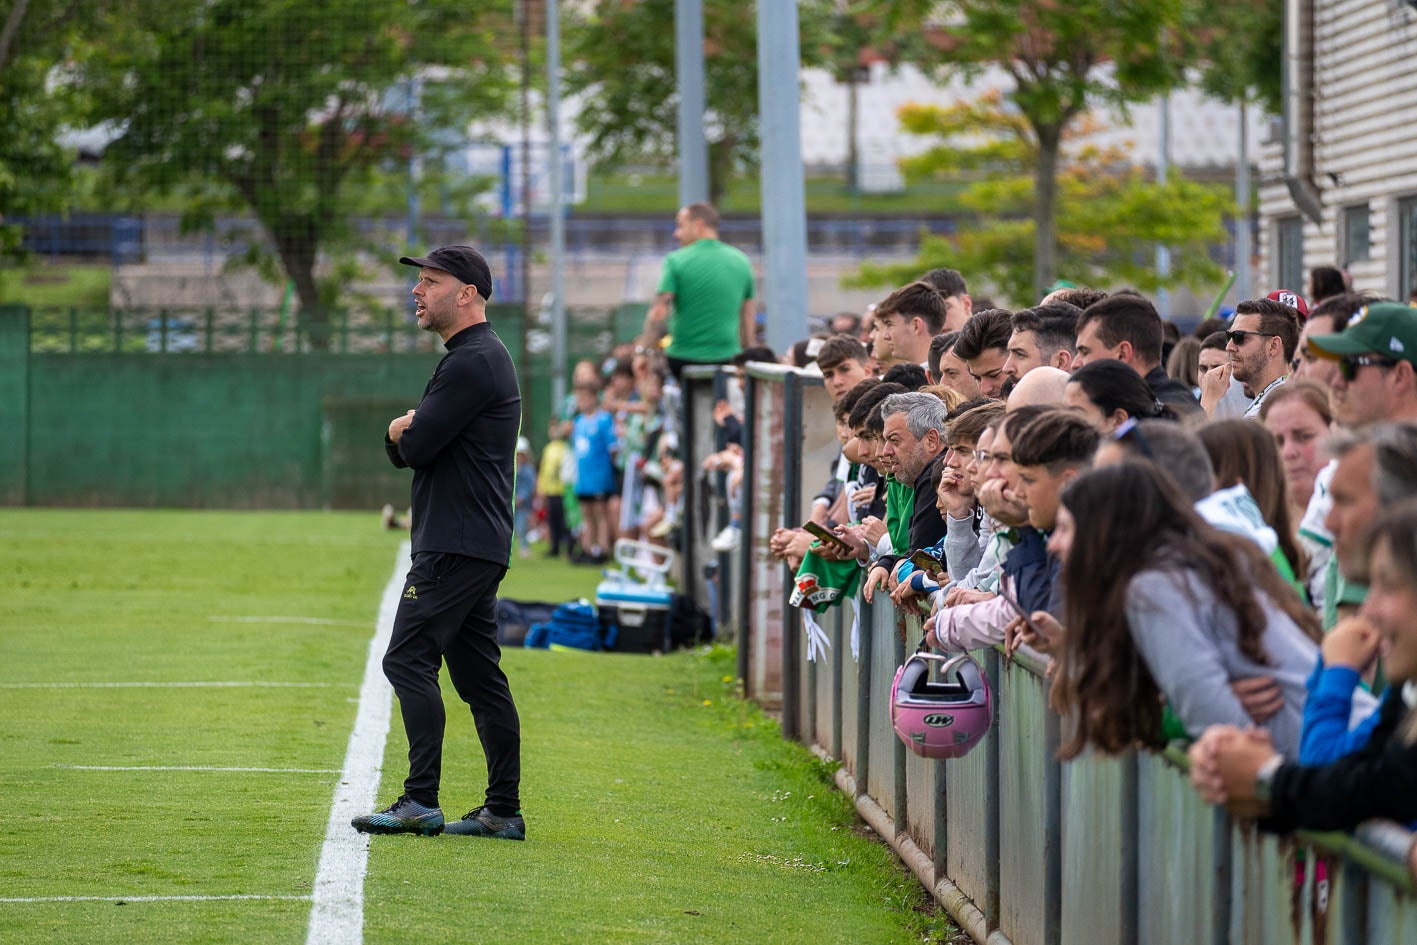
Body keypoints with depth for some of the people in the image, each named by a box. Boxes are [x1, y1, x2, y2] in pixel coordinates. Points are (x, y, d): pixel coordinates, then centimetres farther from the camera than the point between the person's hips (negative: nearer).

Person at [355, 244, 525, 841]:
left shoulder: (474, 362, -13)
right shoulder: (470, 358, 22)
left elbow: (415, 447, -18)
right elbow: (405, 451, 21)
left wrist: (404, 433, 5)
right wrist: (402, 433, -2)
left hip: (458, 547, -11)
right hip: (475, 545, 11)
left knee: (409, 660, -14)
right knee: (478, 675, 10)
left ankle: (421, 801, -18)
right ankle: (504, 811, 10)